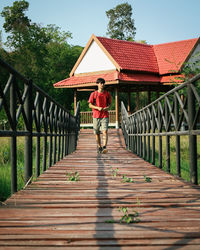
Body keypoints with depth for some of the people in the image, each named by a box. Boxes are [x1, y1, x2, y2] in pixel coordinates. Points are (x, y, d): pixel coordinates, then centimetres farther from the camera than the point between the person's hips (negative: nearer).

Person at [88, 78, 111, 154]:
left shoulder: (107, 94, 8)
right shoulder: (93, 94, 4)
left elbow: (109, 104, 16)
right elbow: (90, 105, 3)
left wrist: (107, 107, -8)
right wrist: (98, 108, -14)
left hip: (105, 116, 0)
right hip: (96, 116, 1)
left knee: (105, 131, -17)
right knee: (97, 133, 8)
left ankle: (104, 147, -25)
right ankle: (99, 147, 25)